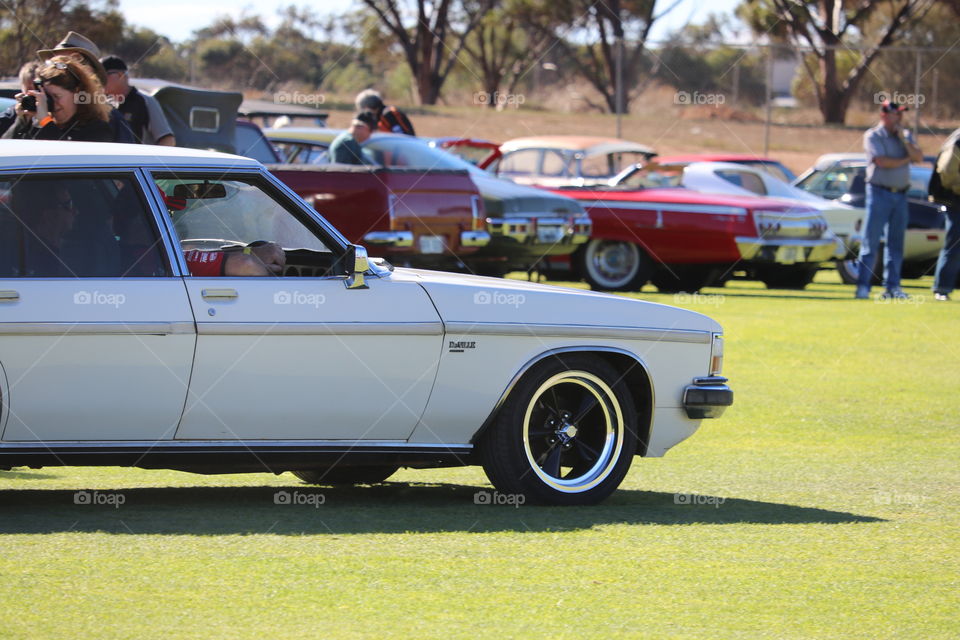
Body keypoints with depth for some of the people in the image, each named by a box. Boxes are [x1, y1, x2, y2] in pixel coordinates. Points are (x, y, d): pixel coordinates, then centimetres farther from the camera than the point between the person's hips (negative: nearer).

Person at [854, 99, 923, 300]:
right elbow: (882, 161, -15)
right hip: (879, 192, -5)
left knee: (896, 243, 5)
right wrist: (906, 159, -2)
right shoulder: (873, 136, -2)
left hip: (900, 195, 5)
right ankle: (863, 286, -7)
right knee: (871, 241, -7)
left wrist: (904, 140, -8)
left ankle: (892, 286, 9)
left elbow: (919, 157, 3)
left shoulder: (906, 136, 15)